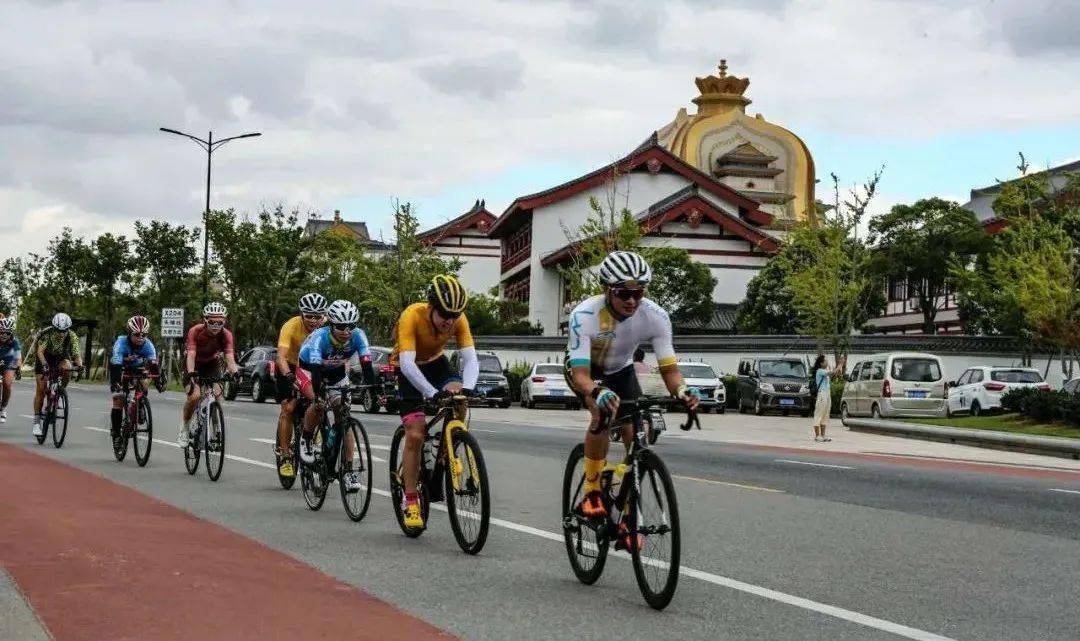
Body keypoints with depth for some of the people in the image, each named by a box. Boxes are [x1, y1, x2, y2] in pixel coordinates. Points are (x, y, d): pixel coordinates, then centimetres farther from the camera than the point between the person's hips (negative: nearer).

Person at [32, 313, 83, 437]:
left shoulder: (72, 336, -23)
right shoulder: (46, 334, -30)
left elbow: (76, 354, -26)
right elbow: (40, 351, -42)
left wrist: (79, 365, -48)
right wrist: (44, 365, -59)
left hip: (61, 358, 2)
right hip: (45, 359, -2)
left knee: (66, 368, -34)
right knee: (41, 389, -11)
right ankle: (37, 421, -4)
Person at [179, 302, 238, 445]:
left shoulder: (226, 335, -23)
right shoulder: (195, 331, -29)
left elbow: (230, 358, -30)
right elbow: (191, 355, -37)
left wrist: (235, 373, -50)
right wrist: (190, 374, -54)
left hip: (212, 364, 2)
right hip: (195, 365, -2)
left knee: (217, 395, -17)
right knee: (194, 395, -23)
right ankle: (185, 427, 0)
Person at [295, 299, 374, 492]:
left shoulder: (358, 336, -28)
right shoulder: (319, 337, -36)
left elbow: (367, 366, -34)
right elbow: (316, 368, -46)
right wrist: (318, 395, -61)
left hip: (336, 373, 3)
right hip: (309, 370, -3)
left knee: (343, 414, -11)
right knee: (319, 404, -30)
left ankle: (349, 469, -9)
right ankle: (306, 440, -1)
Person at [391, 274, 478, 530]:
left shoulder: (458, 319, -23)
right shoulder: (412, 316, -35)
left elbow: (470, 358, -28)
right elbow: (407, 364, -41)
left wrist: (466, 388, -48)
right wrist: (434, 393, -53)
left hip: (435, 362, 3)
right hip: (407, 369, -3)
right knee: (415, 434, -13)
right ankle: (410, 502, -2)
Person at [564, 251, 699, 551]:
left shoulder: (656, 316, -29)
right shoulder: (585, 315, -37)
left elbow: (669, 369, -27)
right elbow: (580, 375, -41)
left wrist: (681, 390, -50)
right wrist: (598, 393, -63)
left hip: (620, 370, 3)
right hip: (583, 367, -3)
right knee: (602, 413, -33)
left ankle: (628, 519, 6)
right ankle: (592, 492, -16)